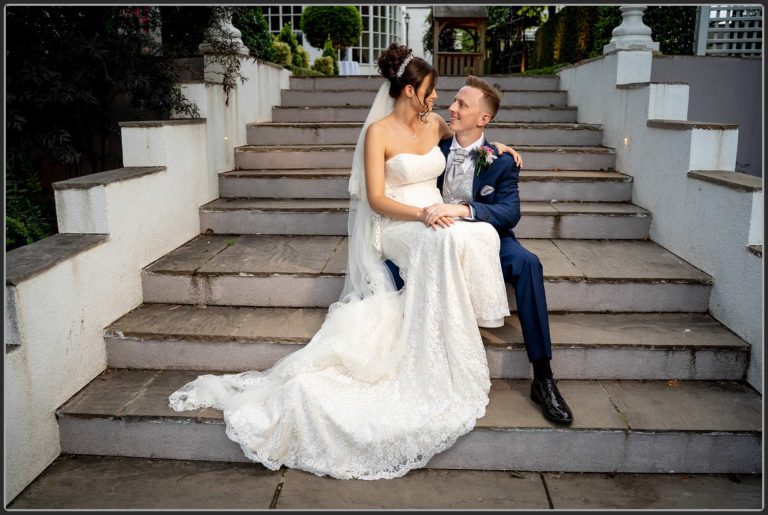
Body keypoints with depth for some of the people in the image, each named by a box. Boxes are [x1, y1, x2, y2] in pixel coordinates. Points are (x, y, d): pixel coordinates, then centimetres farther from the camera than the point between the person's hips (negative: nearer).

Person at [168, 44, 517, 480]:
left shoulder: (434, 125, 15)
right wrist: (422, 214, -23)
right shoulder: (378, 132, -4)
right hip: (397, 227, -6)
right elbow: (376, 199, -10)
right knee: (449, 241, -37)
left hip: (438, 221, 6)